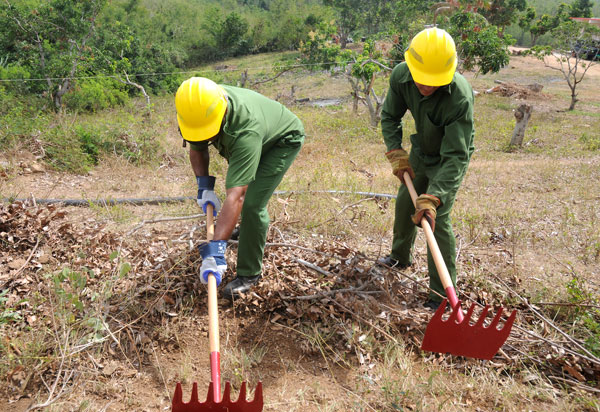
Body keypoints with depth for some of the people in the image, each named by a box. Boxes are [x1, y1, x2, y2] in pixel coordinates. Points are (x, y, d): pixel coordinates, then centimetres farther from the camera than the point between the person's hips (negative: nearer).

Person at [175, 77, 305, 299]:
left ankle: (249, 273, -4)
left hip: (283, 140, -8)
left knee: (251, 203, -22)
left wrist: (216, 247, -57)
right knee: (242, 185, 27)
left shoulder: (245, 129, -48)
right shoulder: (198, 110, -26)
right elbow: (197, 148, -5)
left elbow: (235, 196, -53)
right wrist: (204, 186, -19)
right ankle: (254, 228, 59)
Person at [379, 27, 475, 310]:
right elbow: (390, 116, -5)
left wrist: (432, 198, -46)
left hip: (450, 156, -6)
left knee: (437, 219, -13)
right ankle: (401, 257, 44)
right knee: (405, 203, 18)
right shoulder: (401, 76, -23)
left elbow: (455, 157, -38)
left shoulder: (460, 98, -39)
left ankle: (442, 292, 1)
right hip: (421, 150, 6)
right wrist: (396, 154, -17)